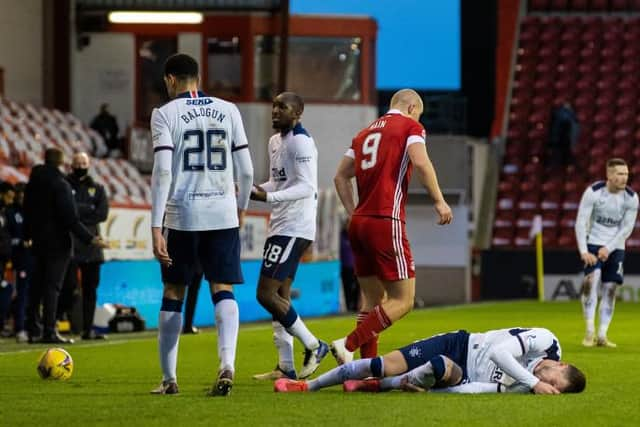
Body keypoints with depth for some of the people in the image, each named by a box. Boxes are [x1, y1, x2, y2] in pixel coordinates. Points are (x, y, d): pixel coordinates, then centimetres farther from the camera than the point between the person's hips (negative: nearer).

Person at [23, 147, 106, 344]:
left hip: (38, 241, 7)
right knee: (52, 286, -7)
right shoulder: (60, 184, -13)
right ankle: (49, 331, -10)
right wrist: (89, 238, -17)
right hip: (57, 242, -7)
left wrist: (28, 235, 32)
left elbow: (28, 211, 19)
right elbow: (70, 218, -18)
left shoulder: (33, 183, 9)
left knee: (36, 286, 10)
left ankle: (34, 330, 12)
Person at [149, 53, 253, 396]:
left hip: (181, 215, -2)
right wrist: (241, 206, 25)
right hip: (223, 213, 2)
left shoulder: (165, 114, -2)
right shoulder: (228, 111, 8)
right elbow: (245, 169, 7)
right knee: (223, 290, 2)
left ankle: (169, 378, 15)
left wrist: (156, 227, -13)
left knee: (173, 293, 11)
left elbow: (162, 171, -11)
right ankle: (227, 365, -21)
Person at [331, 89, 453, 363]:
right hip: (386, 222, -8)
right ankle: (349, 344, -17)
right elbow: (420, 163, -15)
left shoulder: (365, 133, 21)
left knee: (372, 300, 11)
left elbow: (341, 176, 20)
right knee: (402, 300, -5)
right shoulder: (410, 127, 2)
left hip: (359, 224, 8)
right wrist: (439, 202, -8)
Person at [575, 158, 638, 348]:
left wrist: (608, 248, -15)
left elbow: (627, 228, -5)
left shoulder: (631, 198, -8)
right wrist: (583, 251, -21)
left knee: (610, 289, -1)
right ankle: (589, 332, -20)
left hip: (616, 247, 3)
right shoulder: (593, 192, -15)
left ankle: (602, 335, 4)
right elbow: (581, 222, -14)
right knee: (591, 280, -22)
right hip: (594, 244, -3)